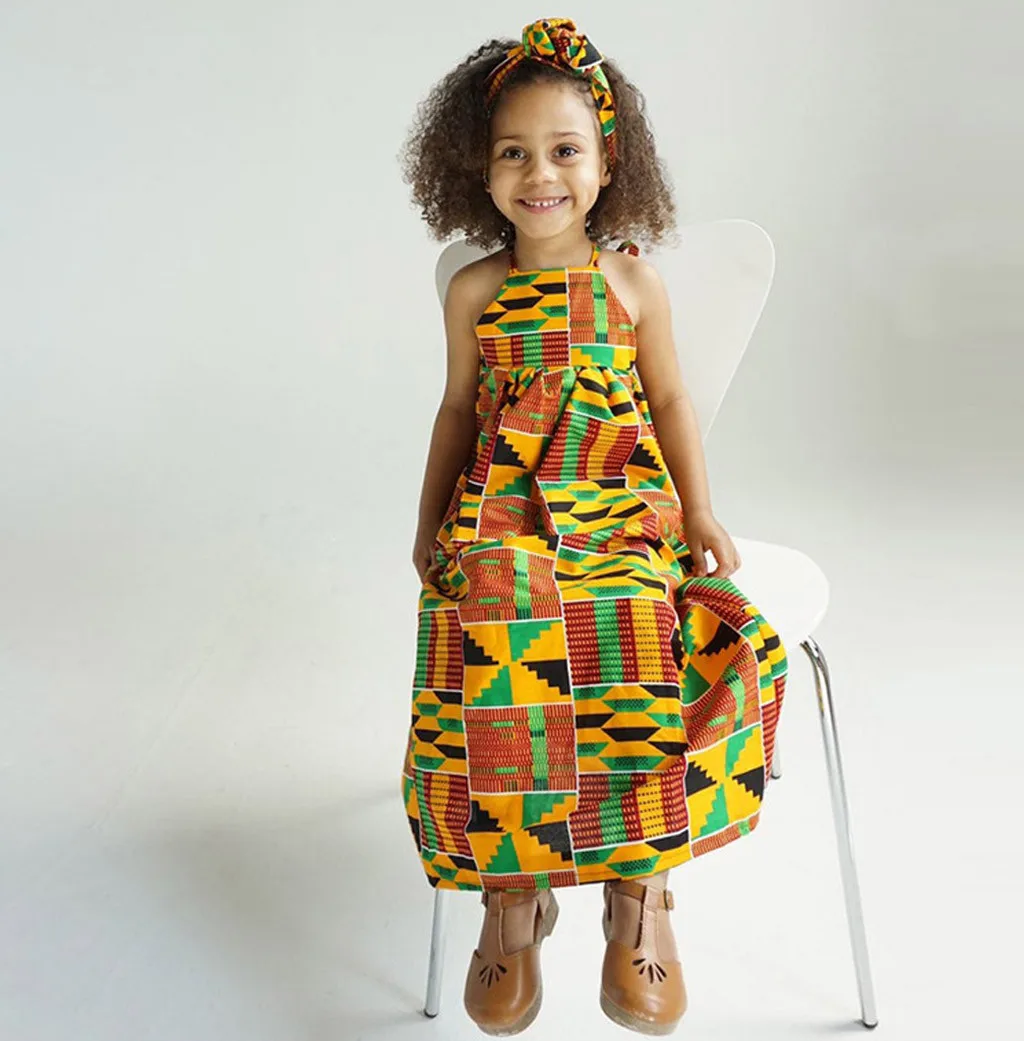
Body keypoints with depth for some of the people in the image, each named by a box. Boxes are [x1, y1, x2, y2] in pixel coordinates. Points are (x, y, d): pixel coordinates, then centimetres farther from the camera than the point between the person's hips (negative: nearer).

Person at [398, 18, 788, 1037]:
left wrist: (700, 510, 3)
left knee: (647, 651, -30)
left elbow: (669, 398, 12)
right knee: (496, 657, -29)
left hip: (625, 507, 0)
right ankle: (511, 892, -11)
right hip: (503, 514, 0)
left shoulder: (632, 281, 8)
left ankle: (640, 885, -13)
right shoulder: (474, 291, 10)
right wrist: (431, 522, 16)